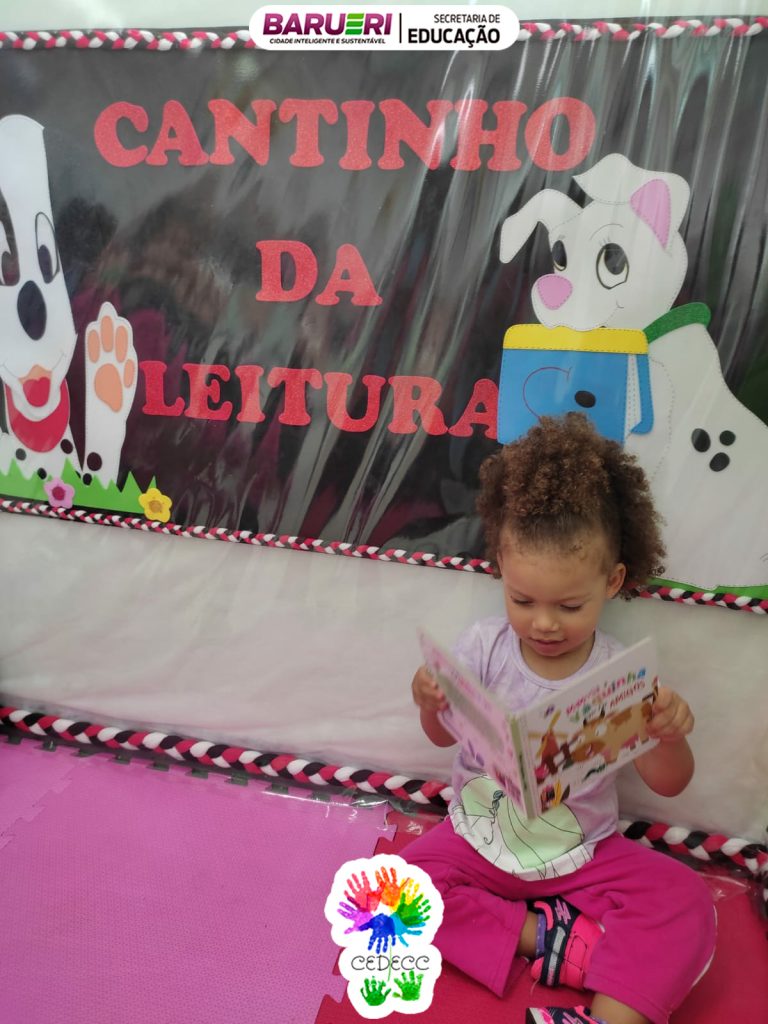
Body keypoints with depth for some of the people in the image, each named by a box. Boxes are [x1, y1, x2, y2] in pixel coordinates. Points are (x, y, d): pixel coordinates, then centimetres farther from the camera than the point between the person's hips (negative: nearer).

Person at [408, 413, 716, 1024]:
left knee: (686, 902, -21)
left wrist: (670, 734, -32)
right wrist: (430, 704, -24)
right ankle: (551, 938, -14)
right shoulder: (485, 646, -13)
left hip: (584, 853, -1)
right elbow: (444, 736, 0)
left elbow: (668, 784, -9)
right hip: (479, 838, 1)